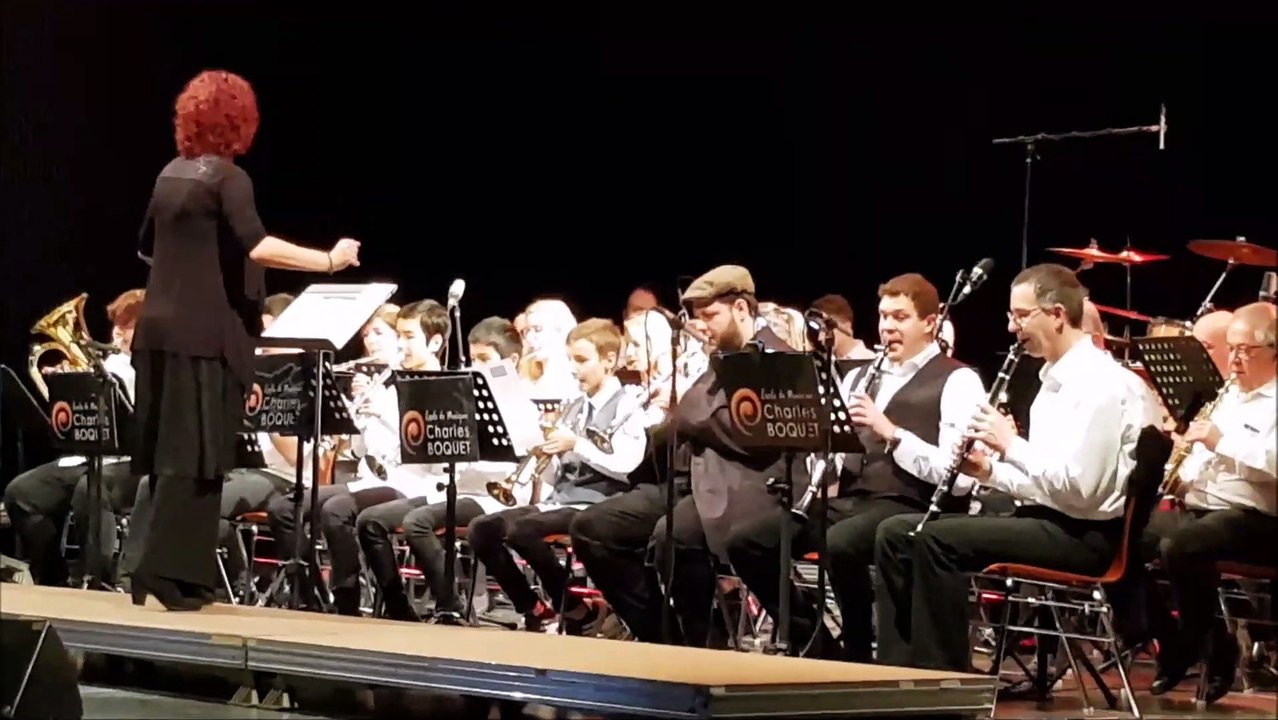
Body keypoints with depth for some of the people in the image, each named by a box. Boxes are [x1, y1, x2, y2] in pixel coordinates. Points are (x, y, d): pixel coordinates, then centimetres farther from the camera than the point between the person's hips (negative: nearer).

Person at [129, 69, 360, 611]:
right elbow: (256, 247, -26)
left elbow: (147, 249, 25)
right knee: (195, 458, -6)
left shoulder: (172, 174, 13)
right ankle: (165, 573, -10)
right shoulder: (226, 177, -11)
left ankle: (170, 571, 14)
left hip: (161, 331, 8)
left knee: (172, 456, 11)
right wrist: (329, 261, -23)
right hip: (204, 337, -8)